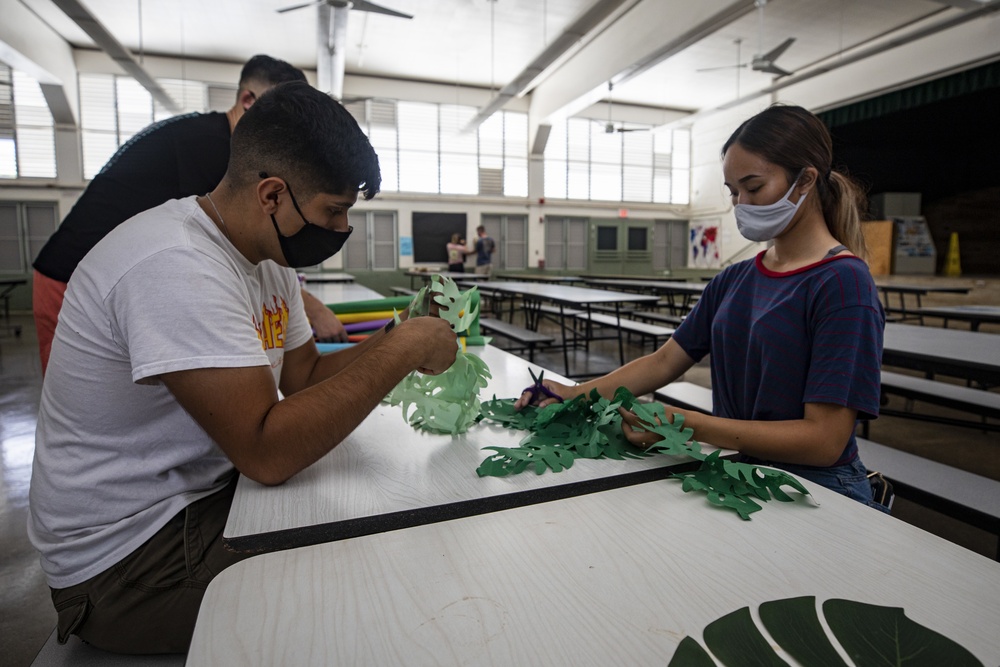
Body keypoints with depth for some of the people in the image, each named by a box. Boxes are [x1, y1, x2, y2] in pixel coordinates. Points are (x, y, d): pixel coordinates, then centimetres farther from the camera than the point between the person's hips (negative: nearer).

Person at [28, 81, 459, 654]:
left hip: (212, 491, 8)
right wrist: (402, 350, -27)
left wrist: (394, 341, -11)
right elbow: (267, 452, -33)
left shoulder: (270, 256, 2)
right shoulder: (175, 265, -28)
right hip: (130, 555, -8)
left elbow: (306, 376, 5)